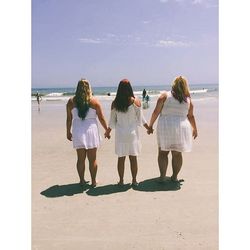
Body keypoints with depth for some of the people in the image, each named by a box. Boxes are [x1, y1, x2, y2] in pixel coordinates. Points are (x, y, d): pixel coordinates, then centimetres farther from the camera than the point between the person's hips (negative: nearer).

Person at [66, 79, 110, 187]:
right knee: (92, 159, 8)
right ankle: (93, 181, 16)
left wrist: (68, 132, 16)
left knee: (80, 158, 12)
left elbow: (69, 119, 5)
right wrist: (107, 130, 11)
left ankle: (82, 180, 21)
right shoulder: (94, 101, -5)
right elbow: (101, 118, -1)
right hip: (91, 131, -2)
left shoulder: (71, 101, 1)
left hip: (77, 132, 2)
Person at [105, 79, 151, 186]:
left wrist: (108, 132, 20)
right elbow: (141, 119, -1)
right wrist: (148, 128, 15)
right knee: (133, 158, 8)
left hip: (120, 133, 1)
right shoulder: (135, 101, -8)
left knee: (121, 158, 10)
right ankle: (134, 180, 17)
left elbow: (112, 120, 4)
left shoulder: (115, 103, -4)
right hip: (132, 132, -1)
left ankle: (121, 181, 18)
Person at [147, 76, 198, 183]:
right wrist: (194, 129, 25)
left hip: (165, 127, -2)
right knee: (177, 154, 14)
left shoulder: (165, 96, -4)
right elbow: (191, 116, 12)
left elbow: (156, 112, -6)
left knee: (163, 152, 10)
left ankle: (162, 176, 8)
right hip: (181, 128, 2)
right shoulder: (188, 99, 4)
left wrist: (150, 125, 4)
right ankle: (175, 176, 20)